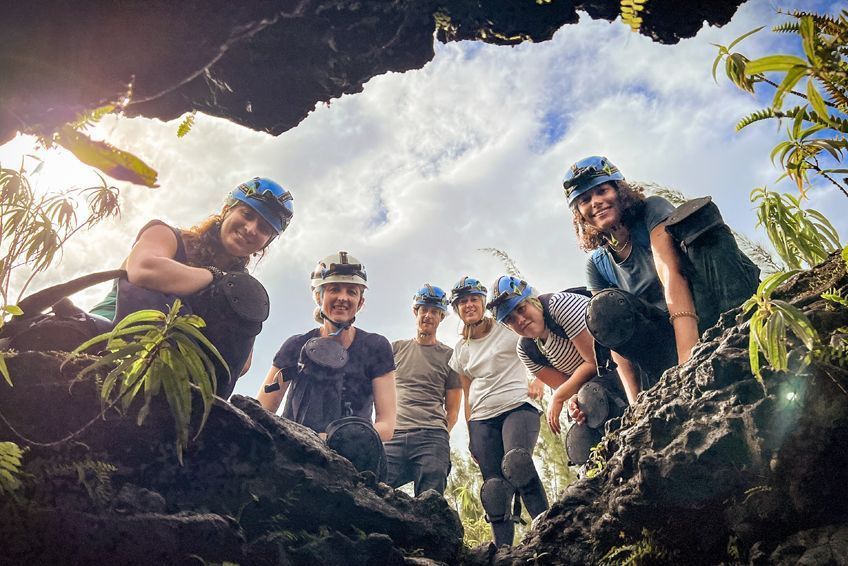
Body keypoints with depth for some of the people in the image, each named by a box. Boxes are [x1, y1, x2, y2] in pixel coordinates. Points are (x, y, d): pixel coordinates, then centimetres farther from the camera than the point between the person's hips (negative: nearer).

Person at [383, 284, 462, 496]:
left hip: (432, 437, -1)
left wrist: (440, 435, -1)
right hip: (393, 435, 1)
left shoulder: (449, 356, 15)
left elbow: (452, 409, 12)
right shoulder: (396, 348, 20)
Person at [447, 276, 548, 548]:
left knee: (517, 463, -31)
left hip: (518, 407, -4)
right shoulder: (460, 350, 16)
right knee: (494, 488, -4)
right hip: (482, 420, 4)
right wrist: (470, 432, 11)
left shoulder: (508, 330, 4)